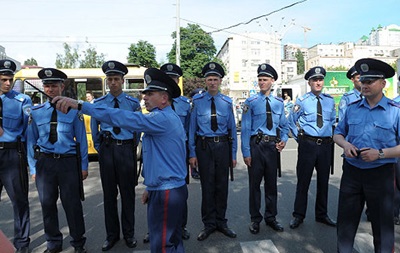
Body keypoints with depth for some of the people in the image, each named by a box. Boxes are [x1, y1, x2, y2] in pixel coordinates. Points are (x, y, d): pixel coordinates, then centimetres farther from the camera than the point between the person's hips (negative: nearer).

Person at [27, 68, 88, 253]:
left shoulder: (73, 110, -2)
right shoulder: (36, 112, 4)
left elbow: (82, 140, -1)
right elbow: (31, 141, 6)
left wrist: (83, 166, -1)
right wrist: (33, 168, 3)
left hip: (68, 162, -2)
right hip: (44, 162, 3)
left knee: (72, 204, 5)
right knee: (47, 204, 12)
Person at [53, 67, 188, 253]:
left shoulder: (163, 119, -19)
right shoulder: (166, 118, 15)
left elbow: (124, 118, -29)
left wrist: (80, 105, -29)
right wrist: (151, 188, 20)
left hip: (166, 193, -11)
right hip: (167, 189, 11)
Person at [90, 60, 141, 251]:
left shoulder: (133, 103, 1)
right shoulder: (98, 103, 3)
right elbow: (94, 130, 10)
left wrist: (132, 148, 6)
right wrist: (100, 149, 6)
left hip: (127, 150, -1)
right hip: (107, 150, 1)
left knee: (127, 193, 8)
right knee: (109, 193, 10)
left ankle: (129, 233, 25)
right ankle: (111, 235, 26)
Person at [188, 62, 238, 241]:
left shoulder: (227, 102, 3)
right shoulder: (197, 101, -1)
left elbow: (232, 129, 6)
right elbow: (192, 128, -1)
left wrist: (233, 154, 4)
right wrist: (192, 153, -6)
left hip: (223, 146, 2)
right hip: (204, 146, -1)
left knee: (222, 185, 11)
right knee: (207, 186, 6)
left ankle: (221, 222, 29)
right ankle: (209, 224, 24)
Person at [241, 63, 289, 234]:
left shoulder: (279, 103, 7)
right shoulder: (251, 102, -4)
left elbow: (284, 125, 14)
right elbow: (245, 128, -7)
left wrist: (284, 139, -6)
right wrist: (246, 152, -11)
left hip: (272, 146, 4)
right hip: (256, 145, -3)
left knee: (271, 183, 14)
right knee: (254, 183, 7)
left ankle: (271, 217, 31)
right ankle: (255, 219, 23)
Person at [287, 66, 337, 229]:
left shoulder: (330, 100, 8)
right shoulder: (302, 101, -5)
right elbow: (291, 121, 5)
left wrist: (331, 136, 12)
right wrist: (299, 137, 1)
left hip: (326, 144, 4)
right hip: (307, 144, -4)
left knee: (323, 180, 13)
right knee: (303, 180, 2)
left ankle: (322, 215, 29)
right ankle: (298, 215, 16)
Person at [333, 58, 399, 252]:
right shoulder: (352, 108, 5)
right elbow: (338, 133, 14)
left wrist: (380, 153, -21)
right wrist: (345, 144, -6)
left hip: (380, 174, -3)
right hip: (352, 171, 3)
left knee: (382, 224, 13)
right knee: (345, 220, 14)